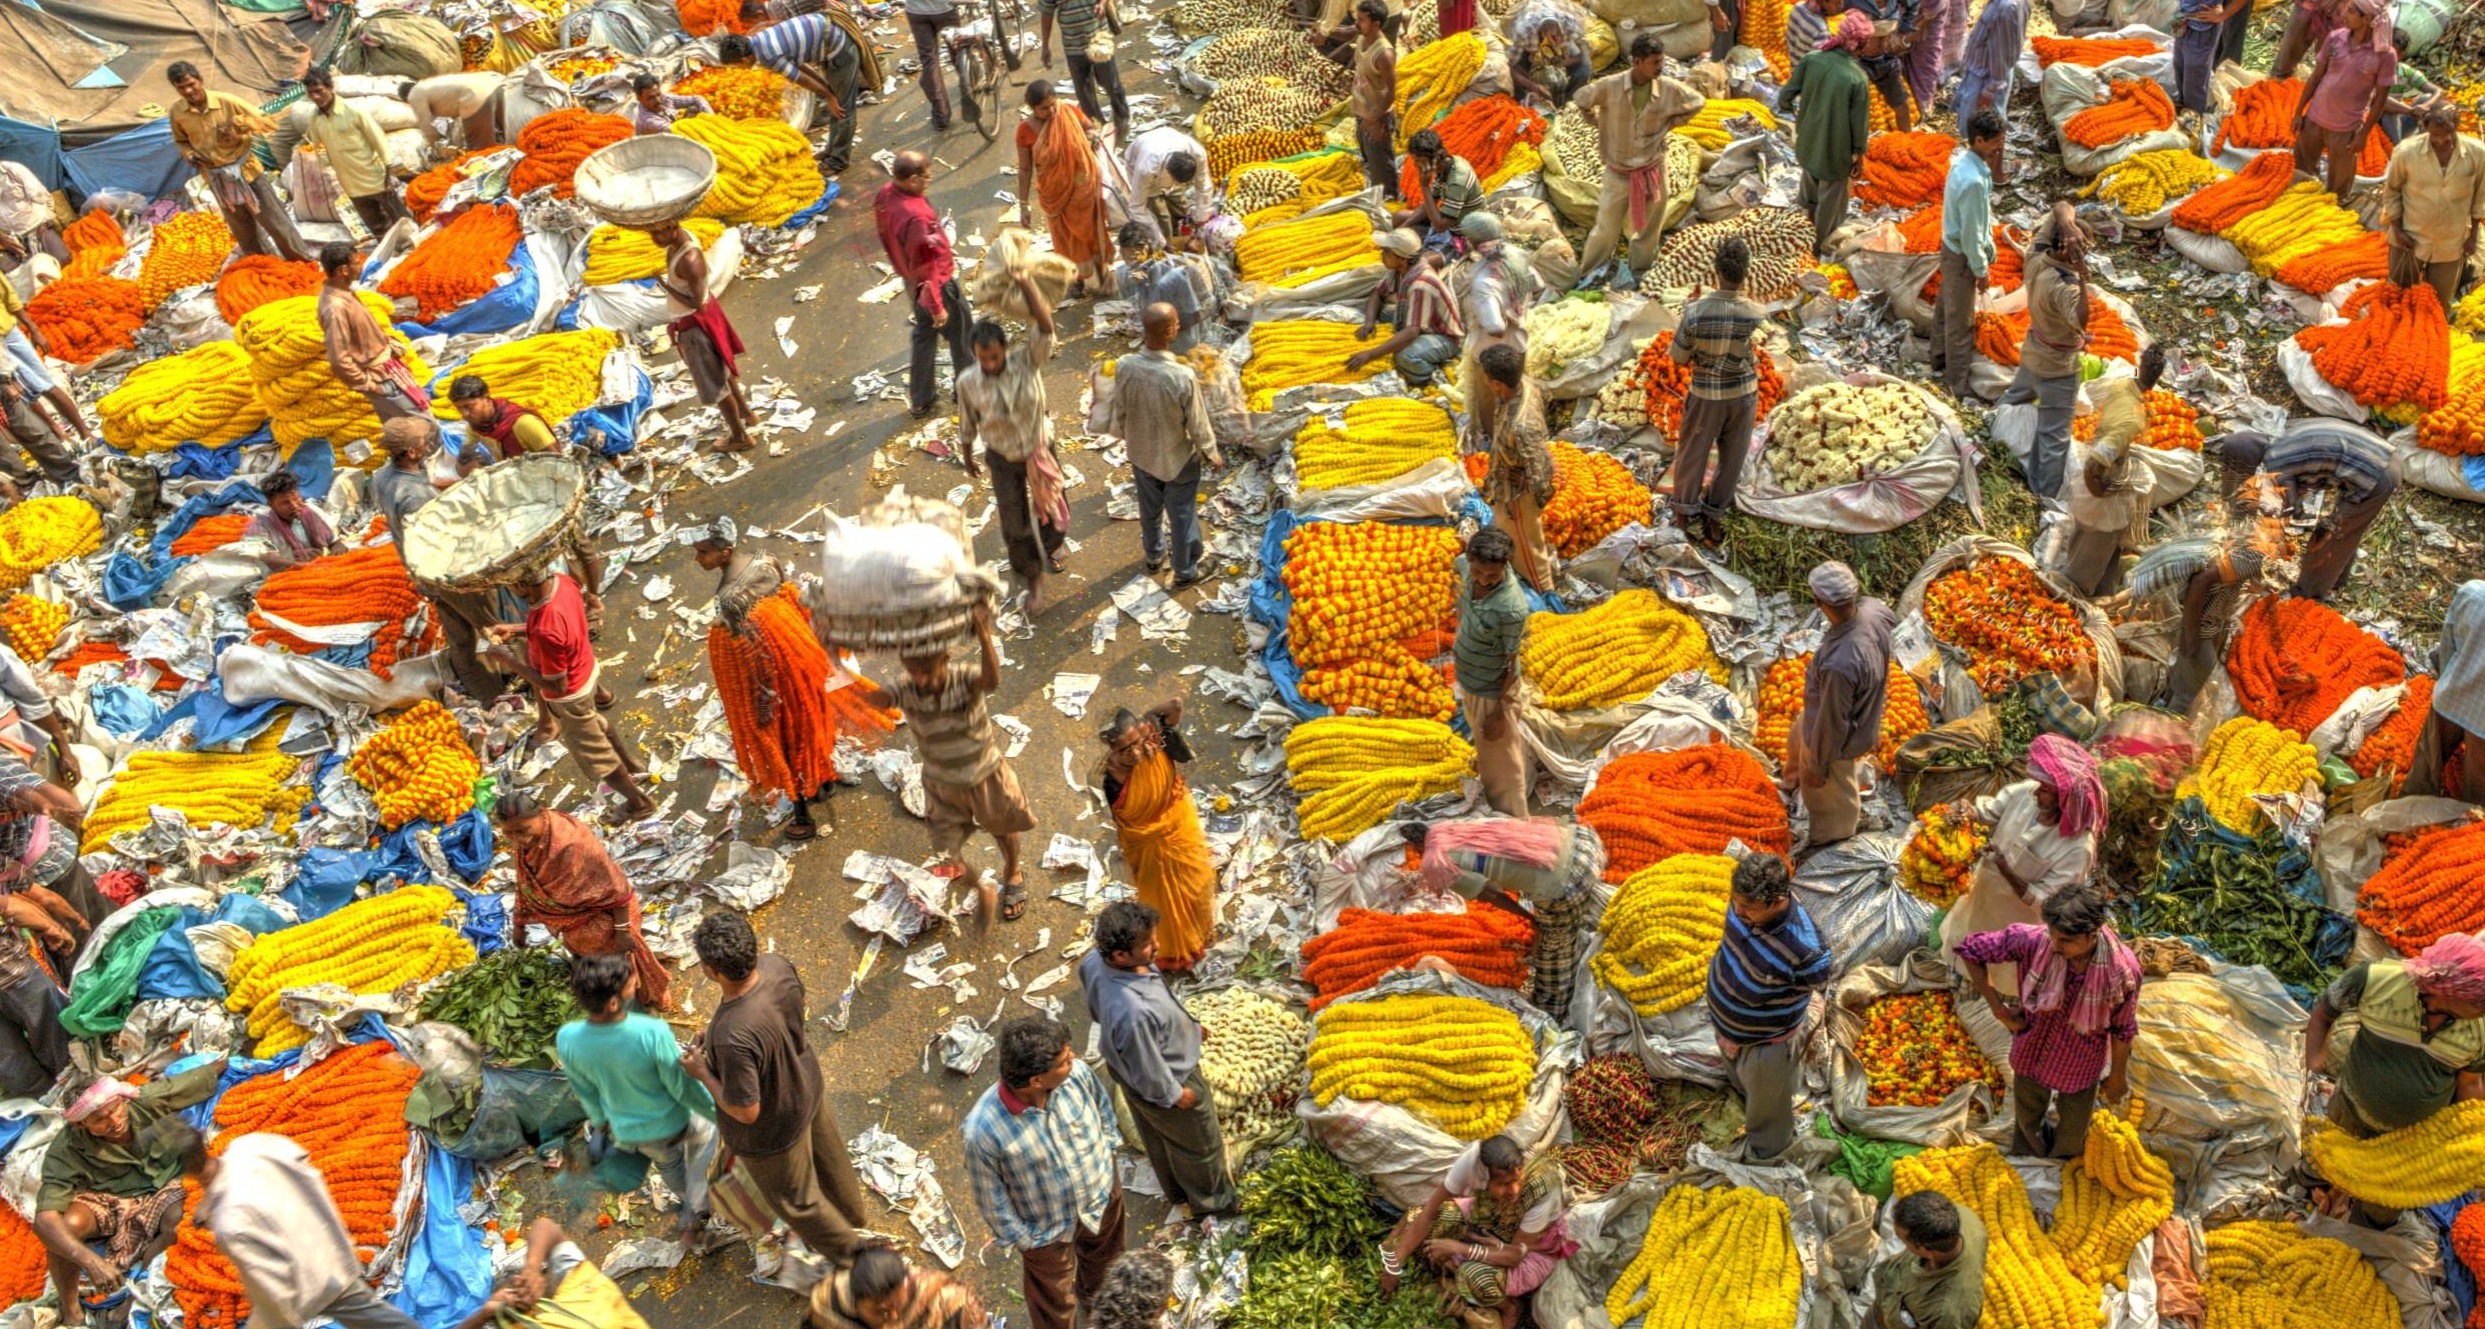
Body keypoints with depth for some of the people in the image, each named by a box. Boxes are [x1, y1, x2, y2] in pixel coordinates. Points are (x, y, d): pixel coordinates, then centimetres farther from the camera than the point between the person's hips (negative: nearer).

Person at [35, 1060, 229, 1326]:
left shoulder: (150, 1100, -24)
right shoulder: (66, 1152, -26)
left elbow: (206, 1076, -6)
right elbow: (44, 1220, -36)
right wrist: (91, 1261, -49)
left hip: (164, 1187, 0)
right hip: (106, 1200, 0)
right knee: (66, 1225, -32)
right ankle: (70, 1311, -8)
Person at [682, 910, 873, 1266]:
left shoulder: (733, 1038, -45)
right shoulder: (777, 967, -24)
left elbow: (746, 1112, -32)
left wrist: (702, 1072, -18)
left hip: (772, 1128, -7)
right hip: (807, 1086, 7)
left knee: (795, 1199, 24)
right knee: (828, 1157, 35)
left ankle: (845, 1252, 48)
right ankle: (851, 1214, 64)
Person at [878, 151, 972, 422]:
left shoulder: (884, 195, -9)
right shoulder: (915, 216, -37)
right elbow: (925, 267, -29)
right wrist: (937, 307, -20)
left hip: (913, 282, 9)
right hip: (936, 284, -9)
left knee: (924, 334, 24)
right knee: (962, 336, 15)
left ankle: (919, 400, 36)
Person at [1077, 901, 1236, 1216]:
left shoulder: (1094, 960, -26)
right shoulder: (1133, 1012, -49)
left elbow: (1095, 1011, -2)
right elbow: (1150, 1072, -30)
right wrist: (1174, 1094, -12)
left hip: (1124, 1068, 7)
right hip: (1165, 1084, -7)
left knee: (1157, 1137, 34)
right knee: (1199, 1146, 24)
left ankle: (1177, 1191, 62)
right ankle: (1210, 1200, 53)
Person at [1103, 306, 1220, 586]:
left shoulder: (1124, 366, -24)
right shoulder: (1183, 376, -35)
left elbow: (1119, 410, -6)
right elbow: (1197, 424, -21)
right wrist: (1212, 454, -2)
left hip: (1141, 453, 4)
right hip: (1178, 458, -4)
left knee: (1149, 508, 29)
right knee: (1182, 514, 19)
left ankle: (1155, 555, 53)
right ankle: (1185, 572, 39)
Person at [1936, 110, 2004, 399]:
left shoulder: (1966, 159, -3)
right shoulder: (1973, 180, -33)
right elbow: (1970, 232, -26)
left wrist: (1989, 247, 17)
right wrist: (1980, 269, -15)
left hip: (1952, 247, 10)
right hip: (1962, 255, -9)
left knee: (1946, 308, 26)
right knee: (1961, 321, 5)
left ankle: (1941, 360, 45)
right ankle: (1958, 385, 18)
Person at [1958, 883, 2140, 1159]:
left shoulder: (2122, 969, -33)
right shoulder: (2032, 940, -34)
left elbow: (2122, 1030, -14)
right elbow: (1970, 950, -19)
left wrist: (2117, 1076, 1)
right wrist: (1998, 1008, -17)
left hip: (2081, 1066, 0)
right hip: (2032, 1053, 0)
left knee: (2072, 1136, 28)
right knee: (2027, 1120, 30)